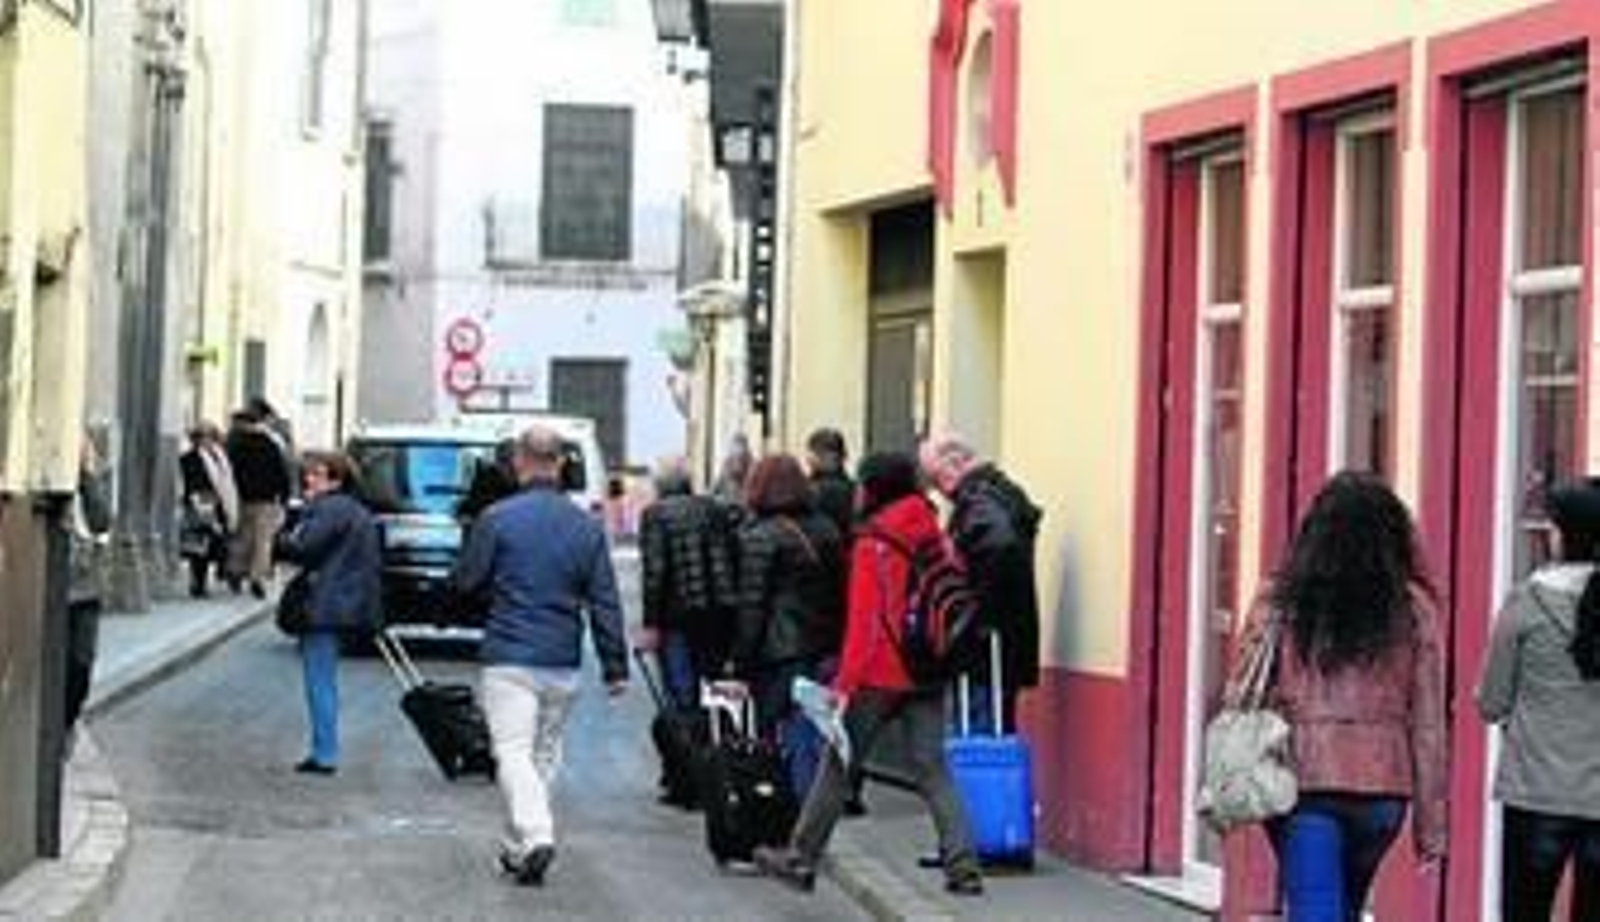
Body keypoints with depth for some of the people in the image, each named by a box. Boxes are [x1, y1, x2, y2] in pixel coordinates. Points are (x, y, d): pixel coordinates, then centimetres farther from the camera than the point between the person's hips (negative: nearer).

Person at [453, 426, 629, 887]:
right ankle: (518, 848, 21)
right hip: (563, 663, 4)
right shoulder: (587, 526, 4)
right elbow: (604, 603, 5)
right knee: (545, 754, 15)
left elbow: (466, 582, 0)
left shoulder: (497, 519, -7)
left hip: (509, 658, -4)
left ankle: (535, 835, -26)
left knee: (514, 752, -6)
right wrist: (615, 667, 8)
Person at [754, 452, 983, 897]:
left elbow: (864, 619, -14)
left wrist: (846, 681, -13)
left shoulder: (871, 543, -10)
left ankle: (800, 858, 14)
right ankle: (963, 865, -4)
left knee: (839, 764, 6)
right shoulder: (932, 535, 6)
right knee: (932, 768, 6)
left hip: (881, 673, -5)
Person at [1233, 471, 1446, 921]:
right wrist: (1430, 823, 6)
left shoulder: (1279, 602, -2)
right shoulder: (1412, 610, 0)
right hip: (1383, 787, 2)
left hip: (1301, 782, -2)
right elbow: (1427, 723, 1)